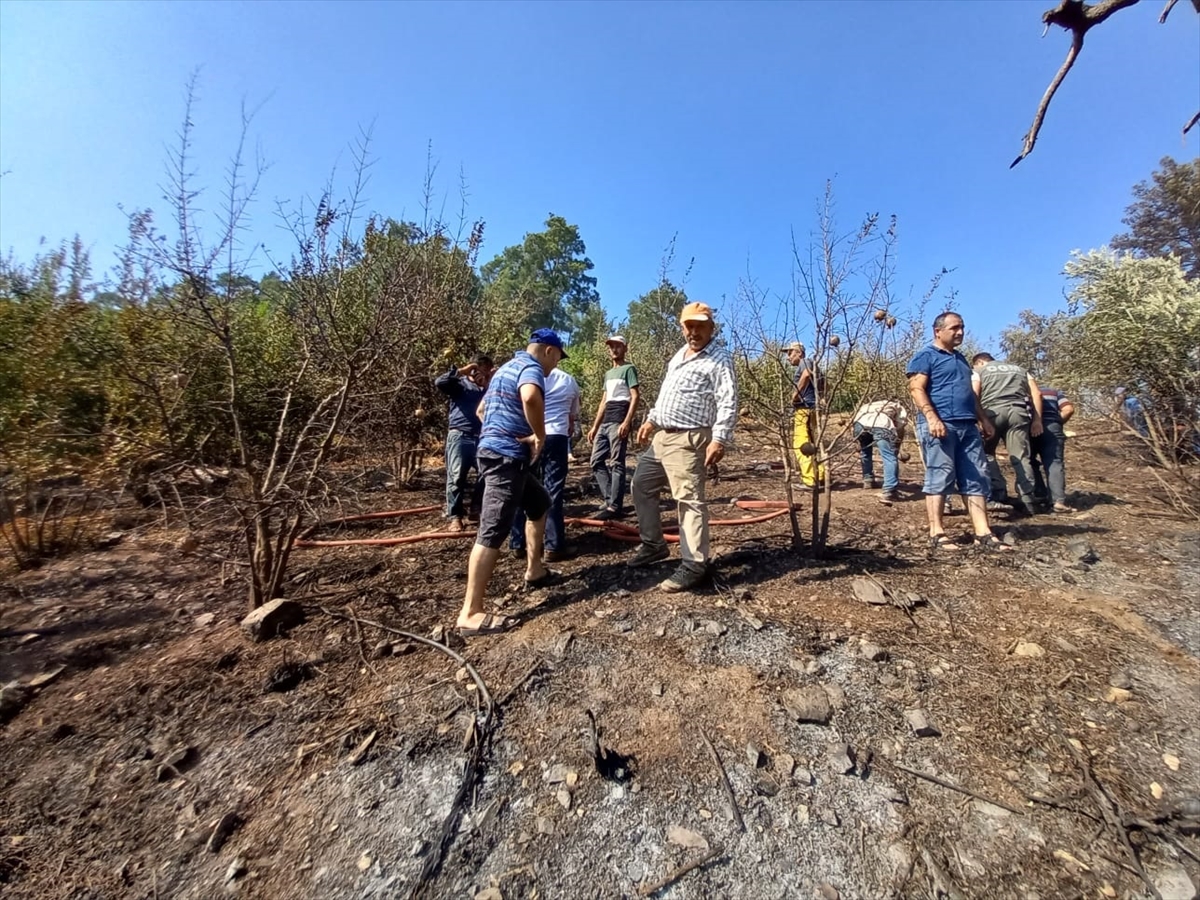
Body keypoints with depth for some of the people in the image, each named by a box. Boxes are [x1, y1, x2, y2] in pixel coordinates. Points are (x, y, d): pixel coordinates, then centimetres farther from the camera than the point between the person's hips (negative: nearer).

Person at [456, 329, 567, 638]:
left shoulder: (507, 368, 22)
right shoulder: (531, 368, -9)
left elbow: (482, 409, 32)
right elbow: (530, 397, -35)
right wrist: (540, 436, -20)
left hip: (494, 451, 11)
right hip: (506, 456, -11)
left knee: (540, 503, 23)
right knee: (492, 532, -10)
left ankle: (535, 571, 31)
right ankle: (471, 615, -5)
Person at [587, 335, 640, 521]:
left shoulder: (628, 368, 1)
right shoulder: (608, 373, 24)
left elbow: (635, 396, -10)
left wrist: (627, 422, -21)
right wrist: (594, 426, 18)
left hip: (618, 421, -9)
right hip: (605, 422, 9)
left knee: (616, 464, -9)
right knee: (597, 461, 5)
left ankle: (615, 506, -7)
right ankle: (608, 499, 11)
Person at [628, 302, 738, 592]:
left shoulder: (719, 358, -7)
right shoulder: (679, 355, 20)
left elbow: (728, 403, -16)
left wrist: (719, 439, -26)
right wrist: (651, 420, 21)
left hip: (688, 440, -9)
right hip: (662, 436, 9)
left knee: (690, 500, -7)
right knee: (641, 486, 15)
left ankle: (694, 566, 3)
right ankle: (653, 545, 29)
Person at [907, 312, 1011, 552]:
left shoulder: (960, 358, 26)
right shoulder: (926, 356, -1)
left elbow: (970, 392, 29)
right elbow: (916, 389, -13)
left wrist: (984, 420, 23)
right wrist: (932, 418, -23)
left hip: (968, 426, 9)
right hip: (940, 426, -8)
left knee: (976, 480, 5)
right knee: (939, 479, -7)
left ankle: (983, 534, 9)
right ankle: (936, 534, -2)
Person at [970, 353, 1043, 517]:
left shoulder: (979, 371, 16)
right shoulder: (1019, 369, 29)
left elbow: (973, 397, -1)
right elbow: (1037, 393, 16)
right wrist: (1037, 419, 12)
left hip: (993, 410, -3)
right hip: (1018, 411, 4)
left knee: (986, 453, 9)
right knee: (1021, 457, 4)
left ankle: (998, 495, -1)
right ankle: (1027, 501, 1)